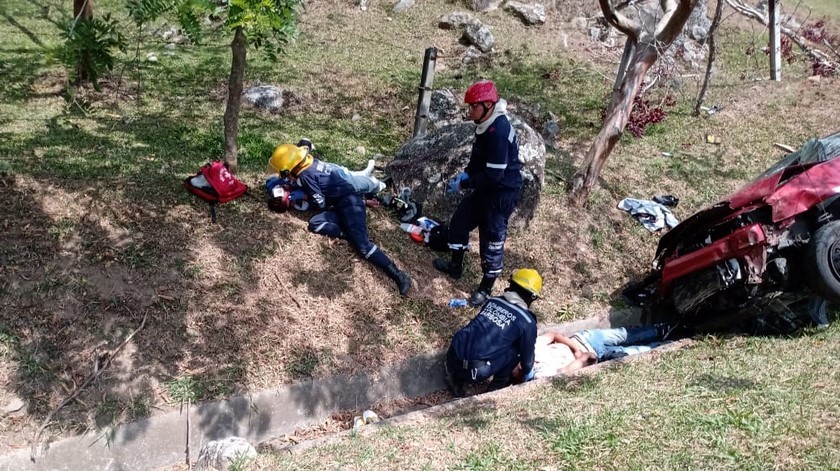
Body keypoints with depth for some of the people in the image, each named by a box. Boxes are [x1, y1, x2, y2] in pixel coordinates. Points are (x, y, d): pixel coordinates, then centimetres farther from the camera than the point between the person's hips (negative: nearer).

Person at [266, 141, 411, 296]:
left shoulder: (306, 174, -15)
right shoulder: (309, 161, 9)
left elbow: (321, 203, -9)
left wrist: (303, 195, 6)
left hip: (350, 201, -9)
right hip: (342, 202, 9)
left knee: (361, 244, -21)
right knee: (315, 224, -8)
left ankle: (398, 275, -25)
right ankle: (352, 233, -14)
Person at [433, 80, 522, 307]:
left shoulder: (499, 131, -29)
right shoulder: (486, 124, 1)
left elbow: (493, 175, -29)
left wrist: (463, 184, -18)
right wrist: (466, 173, 3)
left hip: (502, 193, -10)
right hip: (487, 188, 10)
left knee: (492, 240, 2)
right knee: (459, 220, 21)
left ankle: (486, 287, 20)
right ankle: (455, 265, 39)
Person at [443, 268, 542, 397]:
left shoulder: (492, 300, 13)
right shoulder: (527, 322, -2)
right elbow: (527, 353, 13)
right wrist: (528, 373, 34)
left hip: (453, 359, 6)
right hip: (475, 371, -6)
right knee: (516, 348, 9)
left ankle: (456, 377, 22)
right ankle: (497, 387, 21)